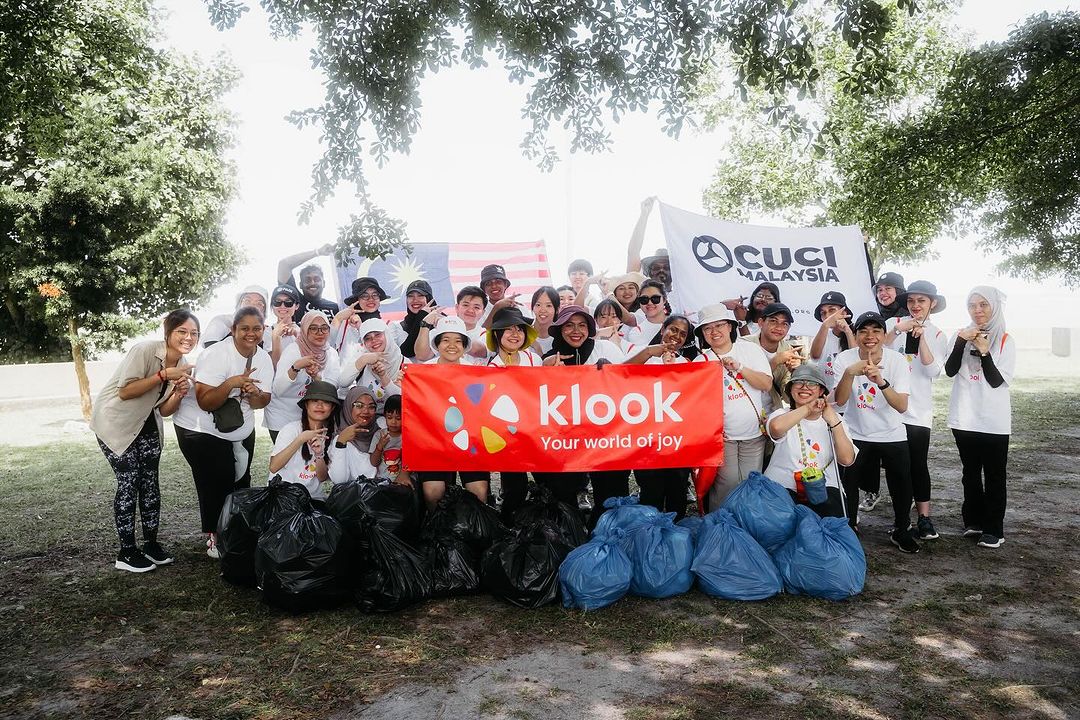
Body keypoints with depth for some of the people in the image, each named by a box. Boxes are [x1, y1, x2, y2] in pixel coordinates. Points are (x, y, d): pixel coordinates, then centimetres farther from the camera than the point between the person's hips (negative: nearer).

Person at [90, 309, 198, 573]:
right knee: (129, 482, -7)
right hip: (116, 423, -6)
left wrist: (179, 394, -20)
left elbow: (164, 410, 0)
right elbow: (124, 392, -27)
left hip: (146, 426, 6)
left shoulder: (183, 365, -3)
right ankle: (126, 553, 3)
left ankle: (151, 543, 18)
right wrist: (163, 375, -33)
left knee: (150, 482, 6)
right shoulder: (145, 350, -24)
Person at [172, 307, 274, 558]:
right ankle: (214, 538, 13)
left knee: (241, 482, 14)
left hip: (241, 431, 7)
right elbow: (205, 402, -27)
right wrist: (231, 383, -40)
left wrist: (255, 394, -24)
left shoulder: (264, 358, -4)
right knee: (216, 483, -6)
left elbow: (262, 402, -2)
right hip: (201, 431, -7)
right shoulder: (216, 355, -23)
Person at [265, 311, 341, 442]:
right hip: (282, 418, -4)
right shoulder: (293, 350, -15)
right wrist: (296, 367, -37)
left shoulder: (331, 353, -3)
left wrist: (316, 376, -27)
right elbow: (278, 390, -24)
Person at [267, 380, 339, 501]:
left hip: (314, 497, 4)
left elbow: (323, 478, 1)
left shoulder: (330, 435, 4)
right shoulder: (291, 428, -9)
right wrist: (300, 440, -26)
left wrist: (319, 455, -17)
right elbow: (273, 467, -20)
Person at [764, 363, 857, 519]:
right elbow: (776, 427, -28)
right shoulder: (783, 414, 2)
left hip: (823, 487, 2)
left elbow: (847, 460, -6)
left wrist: (834, 421, -12)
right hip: (782, 486, -2)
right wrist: (808, 408, -17)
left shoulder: (833, 419, 10)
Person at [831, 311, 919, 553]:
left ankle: (901, 530, 32)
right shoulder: (844, 359, -15)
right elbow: (840, 401, -25)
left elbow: (902, 406, -26)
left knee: (902, 485, 6)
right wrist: (849, 373, -42)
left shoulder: (897, 360, -17)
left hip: (892, 435, 0)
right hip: (855, 434, 0)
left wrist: (881, 381, -43)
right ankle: (849, 527, 30)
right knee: (848, 483, 3)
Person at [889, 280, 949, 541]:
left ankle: (923, 517, 6)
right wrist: (898, 330, -20)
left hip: (918, 409, 0)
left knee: (918, 463, -1)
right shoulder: (895, 324, 4)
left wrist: (920, 336, -12)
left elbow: (933, 371, -6)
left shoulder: (937, 335, 8)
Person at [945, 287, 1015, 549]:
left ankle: (993, 529, 10)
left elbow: (996, 380, -10)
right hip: (964, 418, 3)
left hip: (993, 421, -3)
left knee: (994, 475, 3)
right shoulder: (961, 335, 4)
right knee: (971, 472, 13)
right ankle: (974, 521, 24)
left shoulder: (1005, 341, -4)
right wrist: (961, 341, -19)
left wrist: (984, 351, -21)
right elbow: (950, 371, -7)